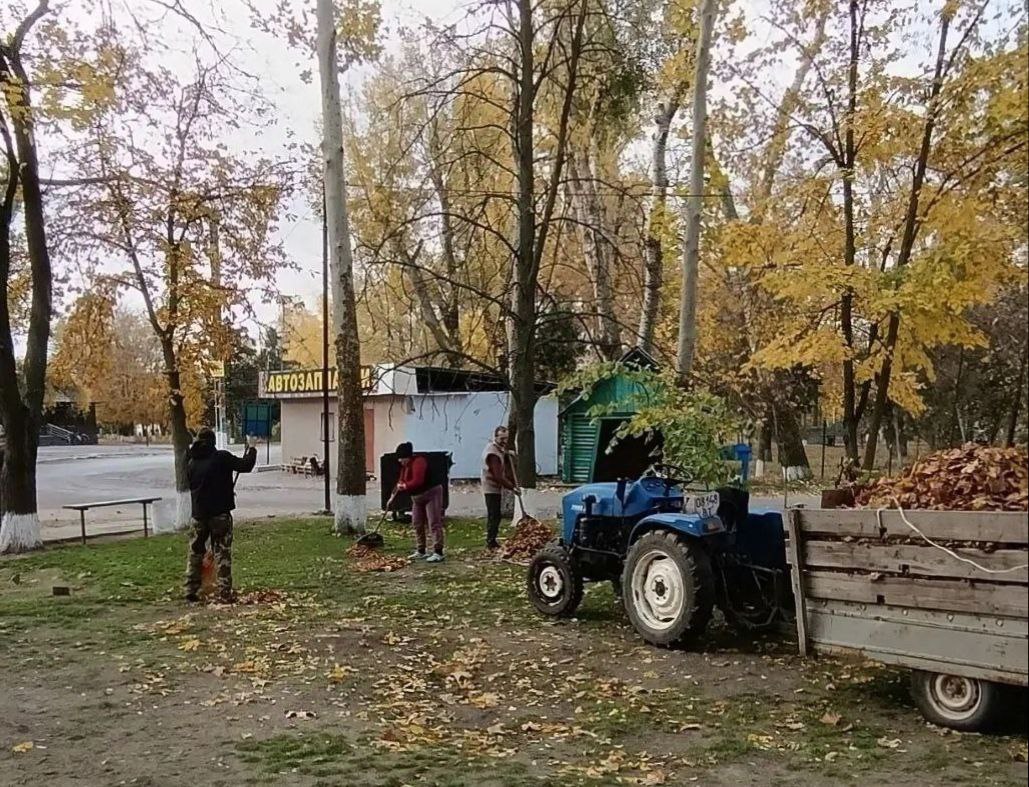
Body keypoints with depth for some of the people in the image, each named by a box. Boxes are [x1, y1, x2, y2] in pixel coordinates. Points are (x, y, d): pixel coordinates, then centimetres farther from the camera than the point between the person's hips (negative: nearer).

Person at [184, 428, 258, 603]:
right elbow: (246, 465, -12)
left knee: (195, 553, 16)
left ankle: (190, 591, 17)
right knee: (222, 554, 1)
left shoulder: (191, 463, 6)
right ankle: (224, 594, -1)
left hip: (198, 515, 4)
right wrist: (252, 448, 2)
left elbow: (191, 485, 17)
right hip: (220, 514, -4)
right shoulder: (222, 458, -10)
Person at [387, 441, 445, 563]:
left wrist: (405, 486, -17)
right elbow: (400, 482, 16)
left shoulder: (418, 462, -22)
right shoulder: (405, 465, 9)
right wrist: (392, 498, 14)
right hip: (417, 497, 10)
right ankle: (420, 551, 20)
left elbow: (417, 481, -31)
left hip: (432, 493, -10)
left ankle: (438, 553, -15)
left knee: (434, 523, -12)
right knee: (417, 524, 12)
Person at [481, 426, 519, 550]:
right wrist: (513, 487, -23)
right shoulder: (493, 454, -24)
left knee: (493, 515, 17)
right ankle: (491, 542, -5)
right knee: (494, 515, -8)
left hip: (494, 487, 10)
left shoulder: (499, 448, 8)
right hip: (492, 488, -10)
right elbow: (498, 476, -27)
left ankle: (491, 540, 26)